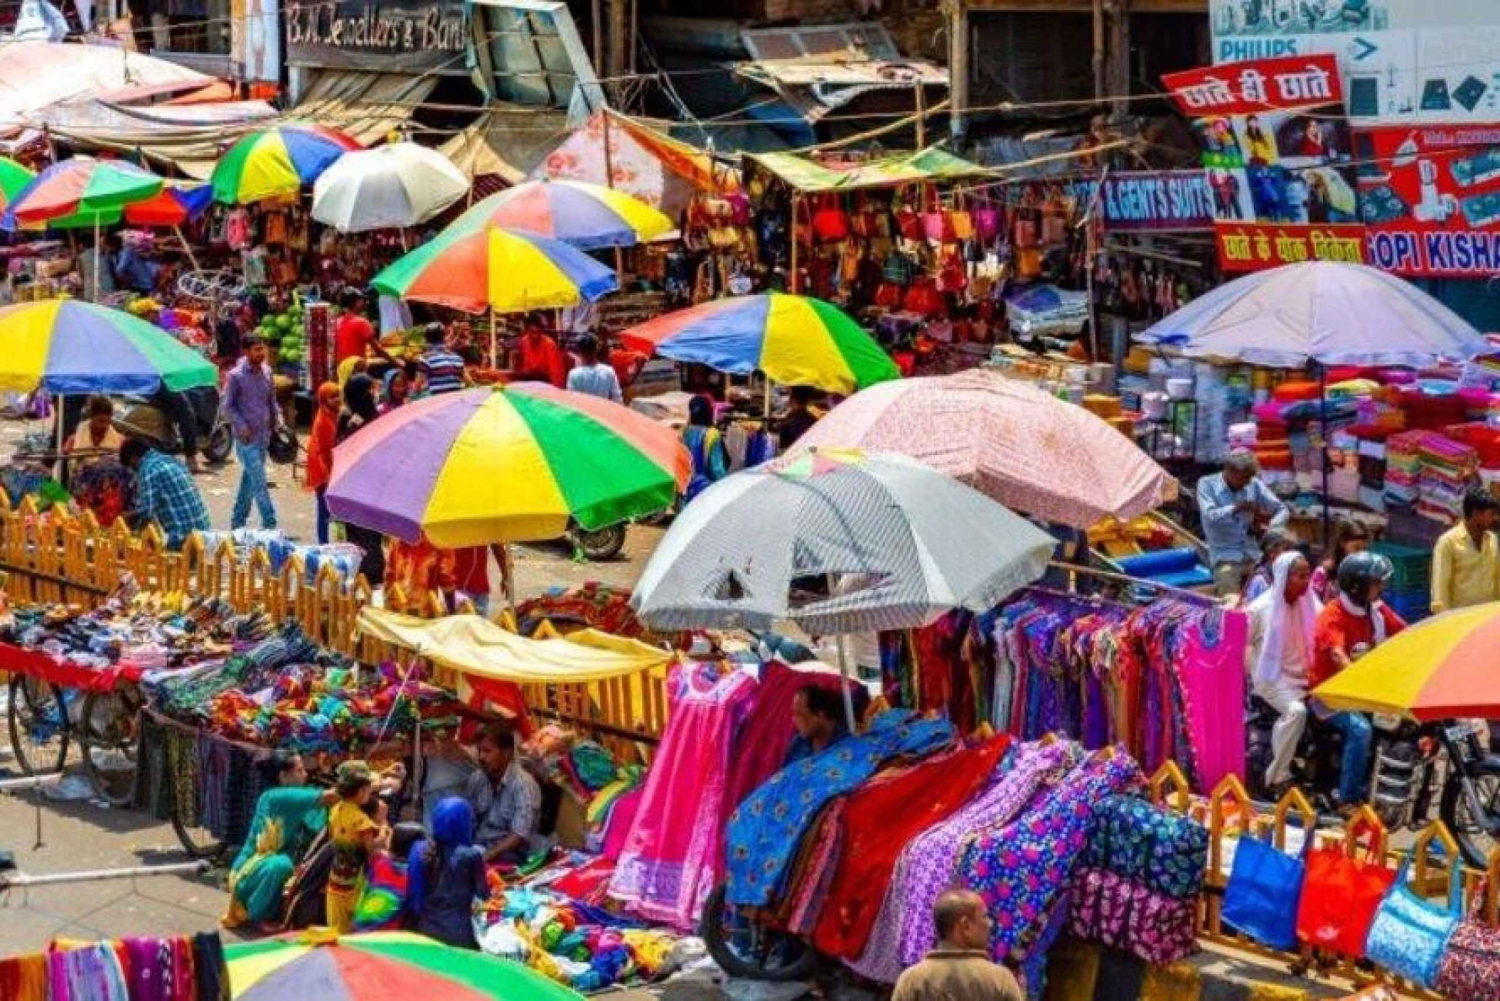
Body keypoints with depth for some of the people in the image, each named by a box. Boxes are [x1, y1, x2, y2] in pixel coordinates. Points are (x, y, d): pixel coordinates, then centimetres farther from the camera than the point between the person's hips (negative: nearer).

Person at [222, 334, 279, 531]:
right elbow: (228, 406, -7)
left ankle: (238, 522, 24)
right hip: (247, 438, -6)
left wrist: (276, 419, 5)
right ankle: (270, 524, -9)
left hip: (263, 436, 6)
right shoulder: (236, 375, -10)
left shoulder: (266, 371, 7)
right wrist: (242, 427, -15)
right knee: (259, 482, -9)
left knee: (249, 479, 13)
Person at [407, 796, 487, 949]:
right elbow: (483, 893, -2)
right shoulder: (471, 855, -13)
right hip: (458, 934, -4)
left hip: (426, 931, 4)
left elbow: (413, 893, 5)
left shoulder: (421, 850, -1)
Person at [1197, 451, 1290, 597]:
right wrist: (1237, 507, -23)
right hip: (1225, 557, -3)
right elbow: (1210, 516, -18)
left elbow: (1282, 510, 5)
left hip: (1254, 555, 3)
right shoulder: (1207, 484, -3)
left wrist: (1270, 527, -13)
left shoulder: (1254, 485, 4)